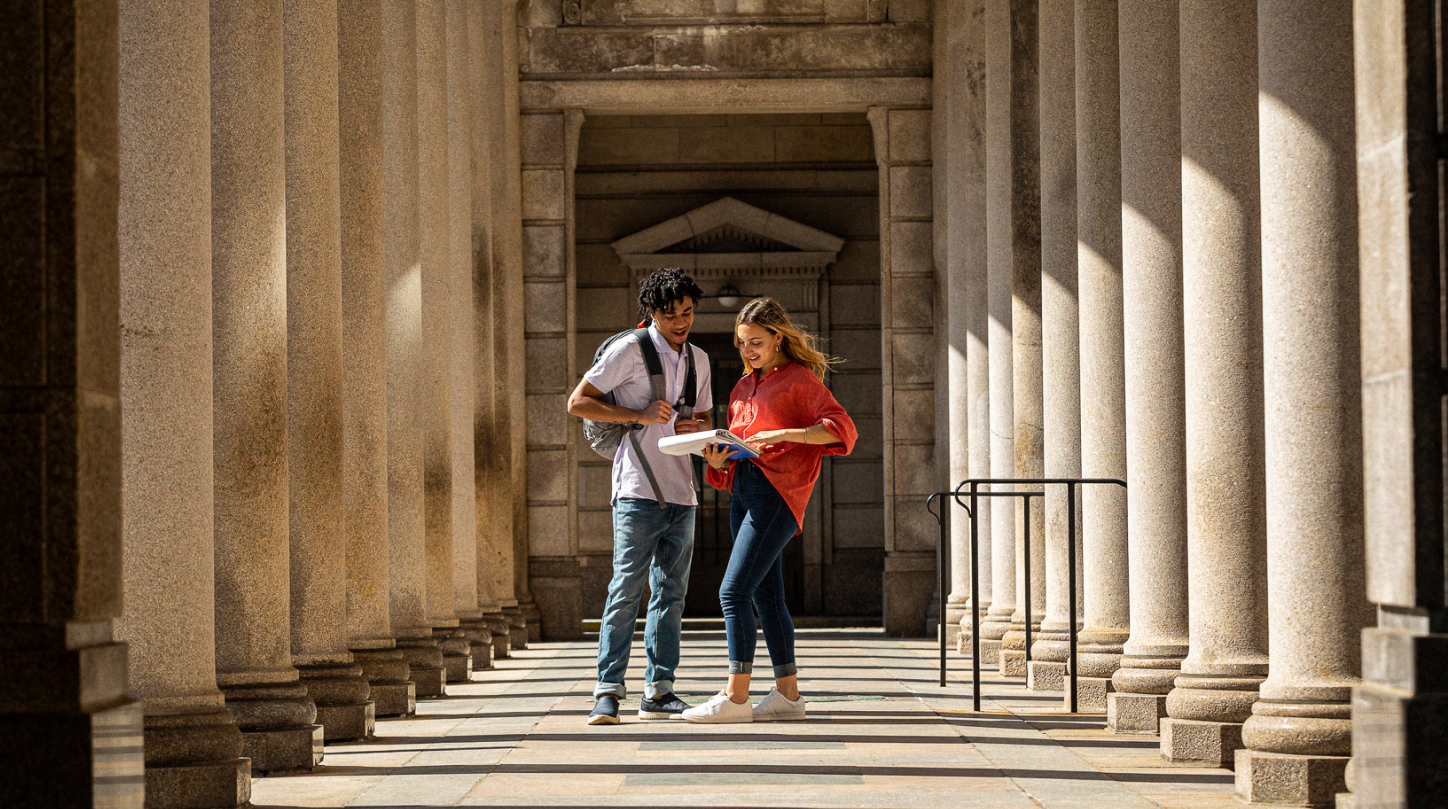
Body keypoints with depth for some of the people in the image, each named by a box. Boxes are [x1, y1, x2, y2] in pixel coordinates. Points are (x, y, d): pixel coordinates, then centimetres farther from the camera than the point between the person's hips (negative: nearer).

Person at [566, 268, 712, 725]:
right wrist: (639, 415, -13)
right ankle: (608, 692, -11)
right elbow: (577, 403, -6)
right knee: (627, 589, -11)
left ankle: (658, 691, 9)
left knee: (671, 592, 6)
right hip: (638, 488, -7)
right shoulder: (629, 351, -4)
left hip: (681, 492, 7)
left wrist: (696, 428, 2)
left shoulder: (698, 361, 16)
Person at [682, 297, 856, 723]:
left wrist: (787, 434, -23)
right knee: (766, 596, 8)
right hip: (744, 492, 8)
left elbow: (842, 427, -12)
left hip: (777, 493, -8)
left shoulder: (800, 379, -1)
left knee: (733, 591, -14)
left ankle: (735, 697, -14)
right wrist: (719, 458, 0)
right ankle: (787, 693, 13)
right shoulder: (745, 387, 21)